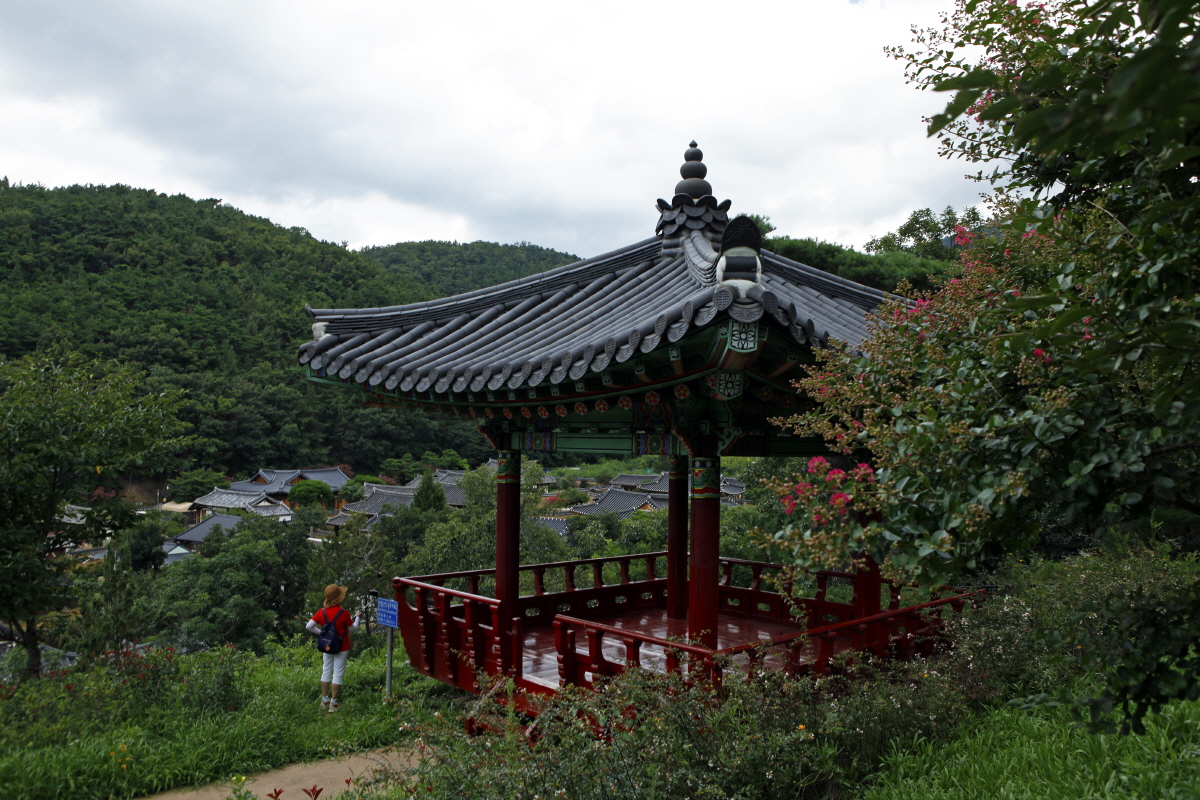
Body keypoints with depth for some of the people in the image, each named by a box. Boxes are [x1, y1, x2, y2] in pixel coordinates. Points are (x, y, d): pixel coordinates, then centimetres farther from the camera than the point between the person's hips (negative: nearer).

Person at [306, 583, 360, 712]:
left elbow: (308, 627, -7)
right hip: (341, 647, -4)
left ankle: (324, 700, 21)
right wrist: (357, 618, 12)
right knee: (338, 674, 4)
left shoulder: (322, 612, -6)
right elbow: (353, 628, -6)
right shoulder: (343, 613, -19)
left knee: (326, 672, 15)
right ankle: (333, 703, 7)